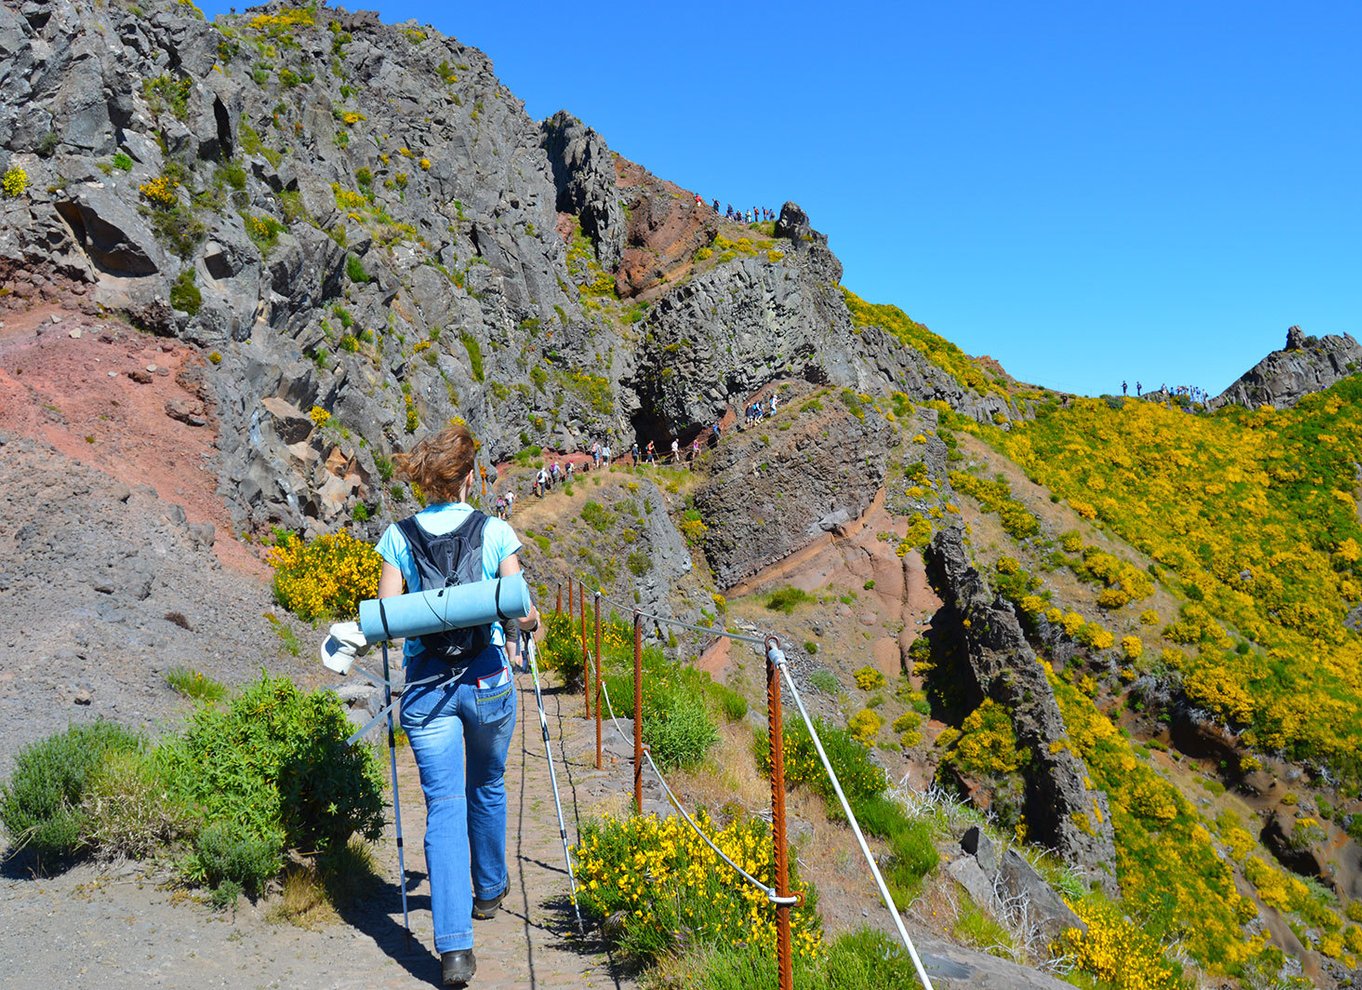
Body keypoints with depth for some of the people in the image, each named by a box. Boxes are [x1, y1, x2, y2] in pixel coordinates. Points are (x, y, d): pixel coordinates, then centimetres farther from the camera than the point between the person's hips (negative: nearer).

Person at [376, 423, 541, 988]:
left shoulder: (398, 537, 1)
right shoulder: (496, 532, -4)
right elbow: (520, 613, -7)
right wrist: (532, 623, 14)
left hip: (425, 685, 0)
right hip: (487, 679, 0)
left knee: (443, 806, 3)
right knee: (487, 788, 23)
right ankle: (489, 889, 44)